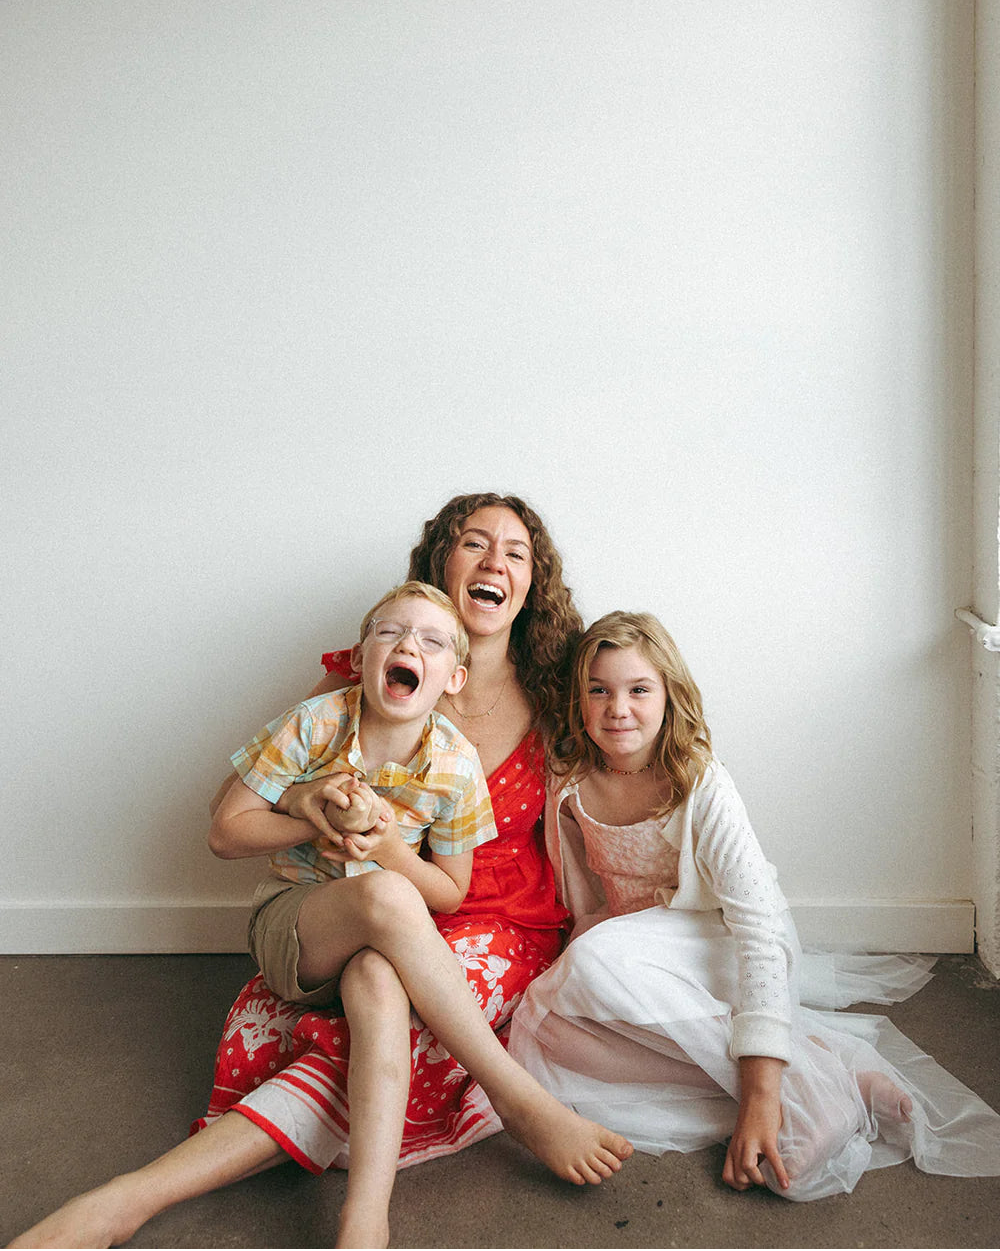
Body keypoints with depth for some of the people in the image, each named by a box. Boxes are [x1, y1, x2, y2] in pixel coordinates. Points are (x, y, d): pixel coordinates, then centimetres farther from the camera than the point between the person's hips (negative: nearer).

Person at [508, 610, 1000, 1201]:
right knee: (544, 1030, -29)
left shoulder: (703, 784, -20)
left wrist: (761, 1086, -39)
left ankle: (814, 1072, -30)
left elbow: (758, 920, -30)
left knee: (597, 964, -36)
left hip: (716, 940, -5)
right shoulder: (571, 787, -7)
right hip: (630, 944, 5)